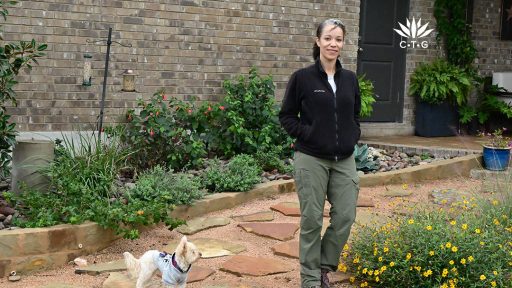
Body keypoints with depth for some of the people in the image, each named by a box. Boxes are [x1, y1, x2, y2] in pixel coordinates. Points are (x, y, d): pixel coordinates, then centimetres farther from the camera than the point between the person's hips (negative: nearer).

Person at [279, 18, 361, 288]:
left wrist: (353, 135, 4)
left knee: (345, 216, 2)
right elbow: (286, 116, 0)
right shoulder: (302, 77, -5)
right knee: (312, 220, 2)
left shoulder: (350, 79, 8)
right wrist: (306, 134, -13)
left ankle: (324, 265, 25)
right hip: (311, 160, -4)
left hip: (344, 160, 4)